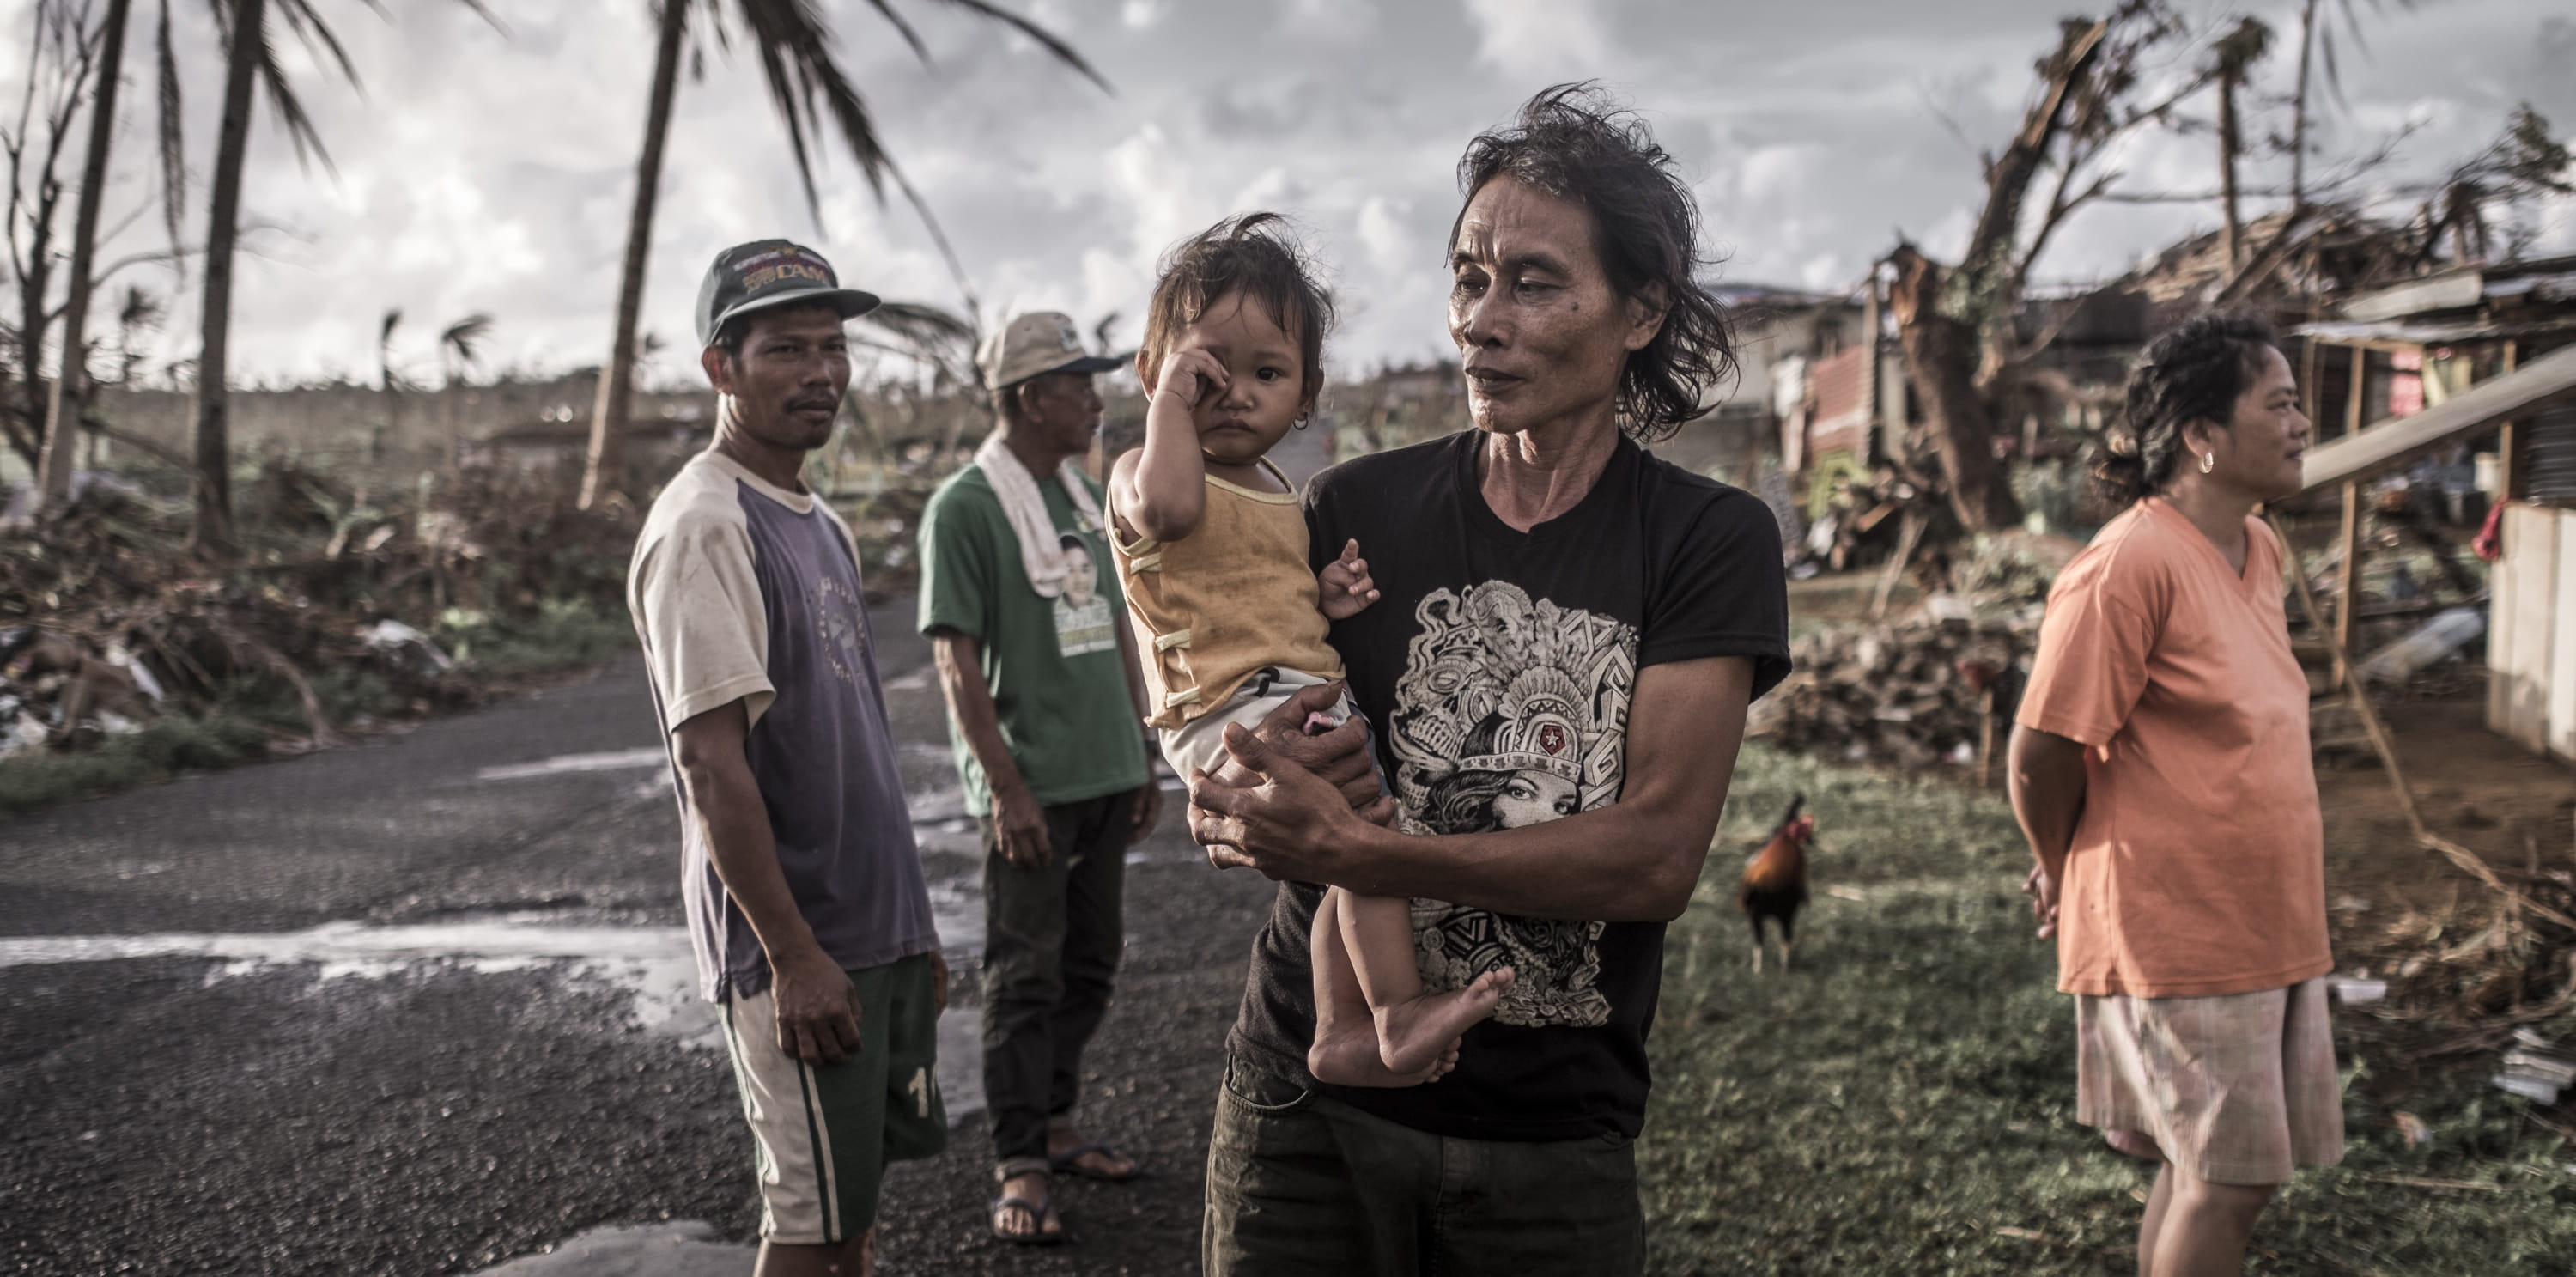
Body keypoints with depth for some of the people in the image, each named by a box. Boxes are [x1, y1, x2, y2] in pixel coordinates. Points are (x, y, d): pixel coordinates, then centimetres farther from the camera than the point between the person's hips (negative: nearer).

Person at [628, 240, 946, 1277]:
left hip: (878, 930, 8)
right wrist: (793, 956, -21)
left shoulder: (820, 524, 13)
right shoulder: (703, 527, -15)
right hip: (801, 950, -8)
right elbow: (711, 764, -20)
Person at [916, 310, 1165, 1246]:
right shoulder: (965, 508, -11)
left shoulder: (1087, 497, 11)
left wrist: (1142, 758, 16)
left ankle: (1056, 1125, 29)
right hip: (1030, 786, -7)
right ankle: (1019, 1166, 8)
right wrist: (1006, 788, -18)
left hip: (1106, 778, 7)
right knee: (1026, 976, -1)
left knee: (1088, 966, 15)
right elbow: (956, 660, -14)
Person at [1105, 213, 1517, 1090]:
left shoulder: (1276, 490, 19)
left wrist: (1326, 595, 8)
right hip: (1231, 713, -10)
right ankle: (1401, 1014, -19)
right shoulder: (1146, 474, -9)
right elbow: (1167, 506, -36)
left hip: (1307, 703, 10)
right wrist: (1171, 398, -21)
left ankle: (1340, 1033, 25)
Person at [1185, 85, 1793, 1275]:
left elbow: (1657, 856, -17)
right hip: (1306, 1097, 1)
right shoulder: (1357, 509, -1)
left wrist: (1353, 851, -25)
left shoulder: (1708, 541, -6)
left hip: (1553, 1143, -1)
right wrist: (1236, 790, -22)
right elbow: (1220, 793, 2)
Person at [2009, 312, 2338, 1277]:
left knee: (2205, 1174, 13)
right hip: (2177, 938, -8)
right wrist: (2062, 873, 0)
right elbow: (2041, 753, -17)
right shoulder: (2129, 563, -18)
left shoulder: (2259, 551, 10)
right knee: (2225, 1181, -3)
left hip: (2269, 931, 8)